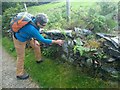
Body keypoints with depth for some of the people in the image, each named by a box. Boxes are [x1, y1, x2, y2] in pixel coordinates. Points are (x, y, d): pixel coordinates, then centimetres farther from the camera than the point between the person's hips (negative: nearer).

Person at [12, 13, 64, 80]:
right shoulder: (32, 29, -43)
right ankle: (19, 74, 24)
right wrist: (56, 42, -29)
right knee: (21, 57, 4)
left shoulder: (35, 21, -21)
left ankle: (39, 59, 41)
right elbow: (43, 40, -34)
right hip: (19, 40, -7)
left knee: (37, 46, 16)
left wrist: (35, 40, -7)